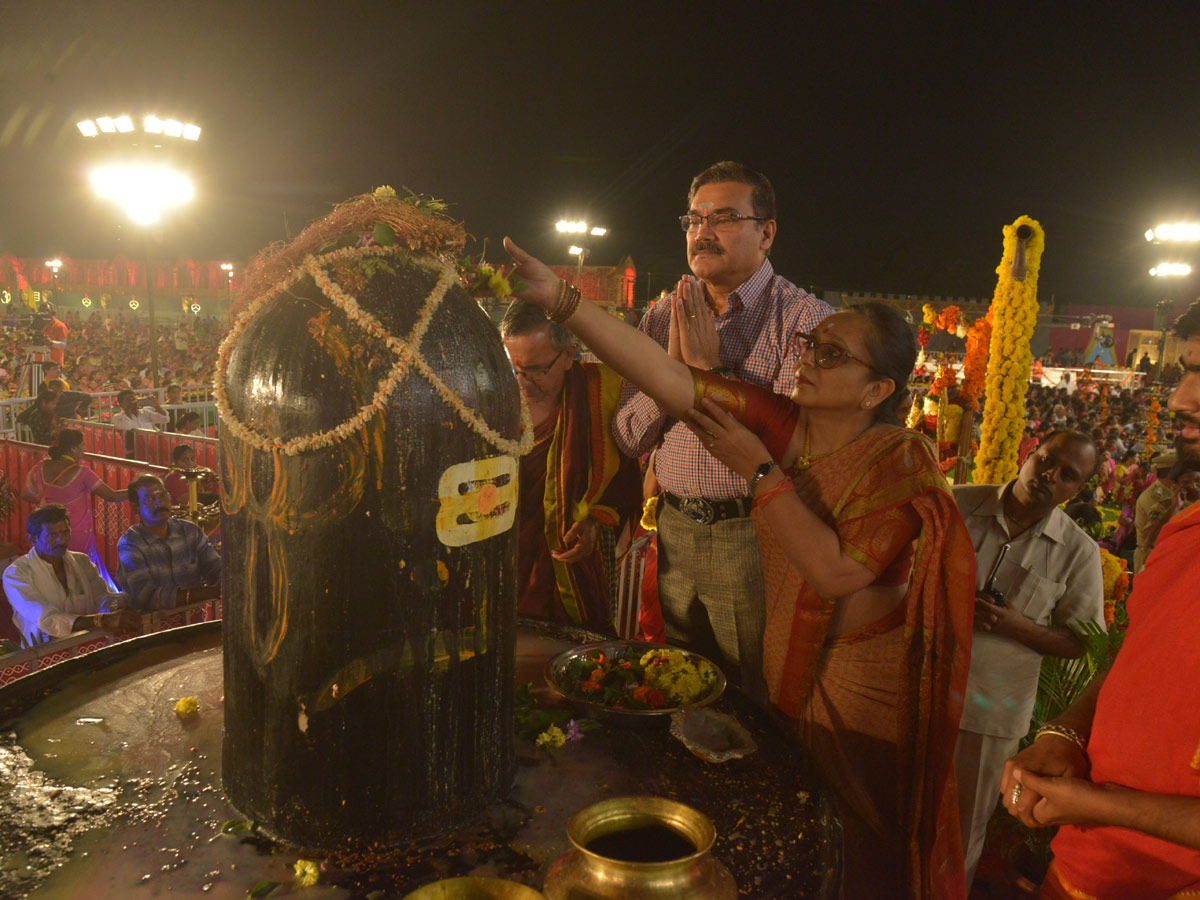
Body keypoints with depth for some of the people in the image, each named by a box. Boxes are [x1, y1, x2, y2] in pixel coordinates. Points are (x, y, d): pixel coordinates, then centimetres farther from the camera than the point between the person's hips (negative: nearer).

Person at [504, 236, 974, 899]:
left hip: (865, 694, -4)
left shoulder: (902, 463, -19)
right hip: (787, 671, 5)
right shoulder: (784, 425, -8)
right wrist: (558, 297, -27)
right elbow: (672, 381, -19)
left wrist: (759, 470, -27)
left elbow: (834, 572, -31)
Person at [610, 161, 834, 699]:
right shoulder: (663, 316, 7)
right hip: (675, 531, 5)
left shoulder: (805, 318, -9)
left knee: (755, 702, 10)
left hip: (754, 535, -4)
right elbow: (629, 438, 3)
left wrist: (713, 367, -20)